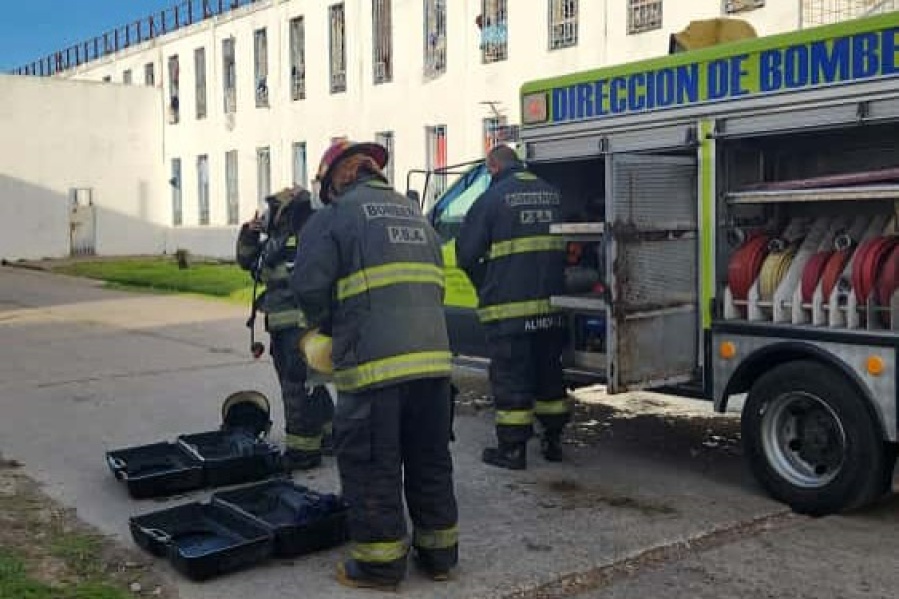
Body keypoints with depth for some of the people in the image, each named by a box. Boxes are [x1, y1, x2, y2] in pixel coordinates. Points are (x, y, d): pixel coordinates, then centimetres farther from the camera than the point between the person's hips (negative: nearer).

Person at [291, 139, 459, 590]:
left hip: (373, 365, -6)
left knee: (372, 467, 5)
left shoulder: (334, 217, 0)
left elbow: (309, 287, -7)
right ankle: (439, 552, 27)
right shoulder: (413, 213, 21)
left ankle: (380, 564, 12)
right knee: (430, 460, 16)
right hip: (433, 358, 7)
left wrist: (324, 326, 12)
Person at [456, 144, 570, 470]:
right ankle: (553, 440, 24)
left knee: (510, 376, 2)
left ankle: (512, 449, 7)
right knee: (549, 371, 17)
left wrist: (484, 285, 11)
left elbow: (466, 253, -5)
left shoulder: (493, 198, -8)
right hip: (551, 303, 6)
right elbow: (567, 245, 18)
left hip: (509, 305, -6)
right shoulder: (552, 193, 10)